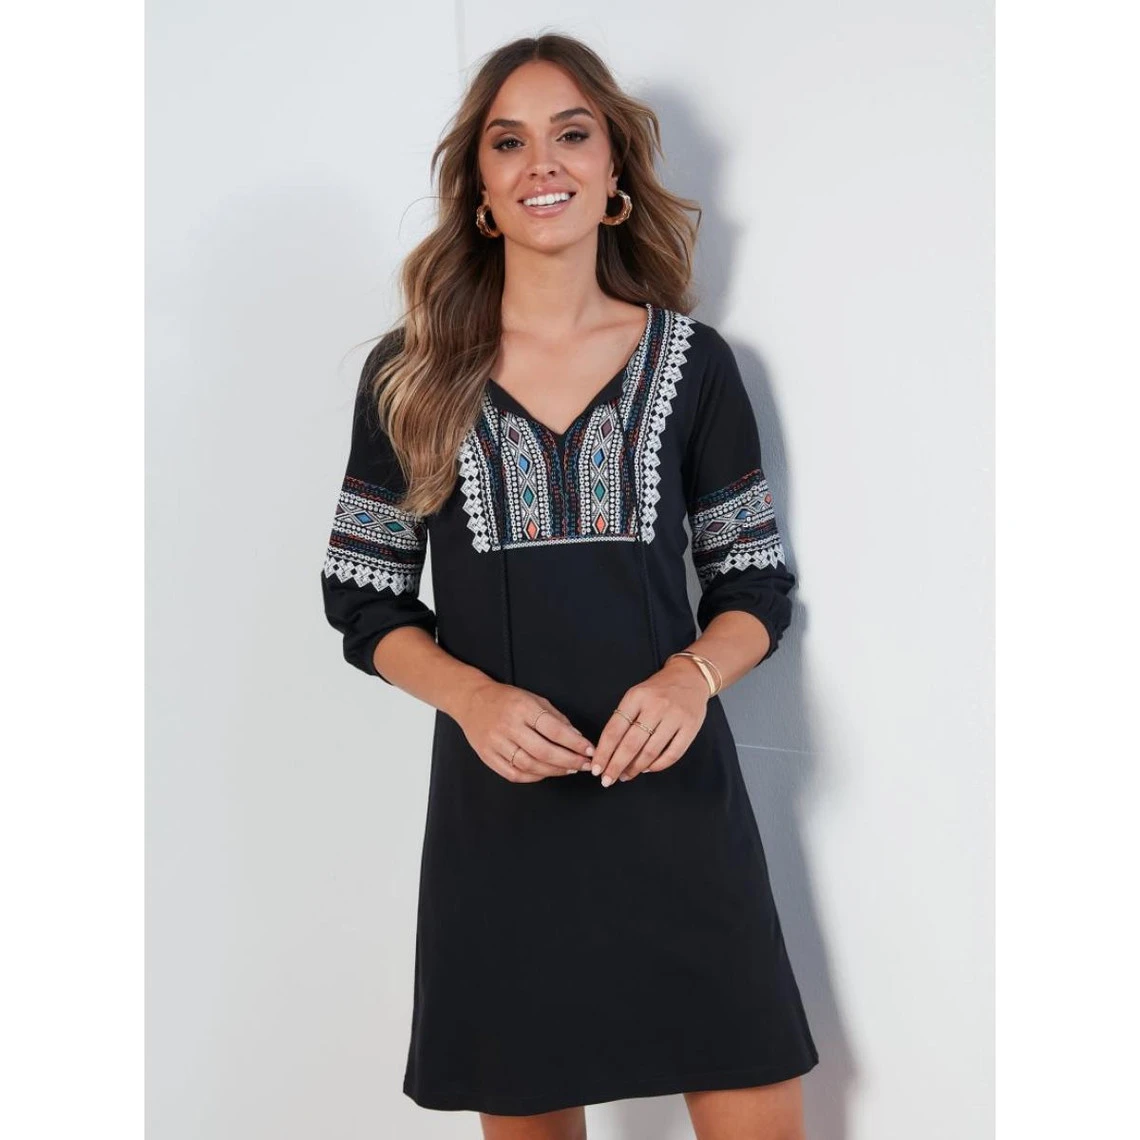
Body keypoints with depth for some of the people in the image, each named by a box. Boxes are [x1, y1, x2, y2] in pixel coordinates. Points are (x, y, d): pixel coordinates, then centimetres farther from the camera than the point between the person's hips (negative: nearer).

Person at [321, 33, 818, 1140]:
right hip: (499, 803, 0)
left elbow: (759, 582, 8)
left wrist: (694, 675, -14)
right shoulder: (410, 375, 3)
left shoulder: (693, 363, 4)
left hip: (677, 797, 0)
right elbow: (363, 598, 5)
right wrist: (472, 695, -14)